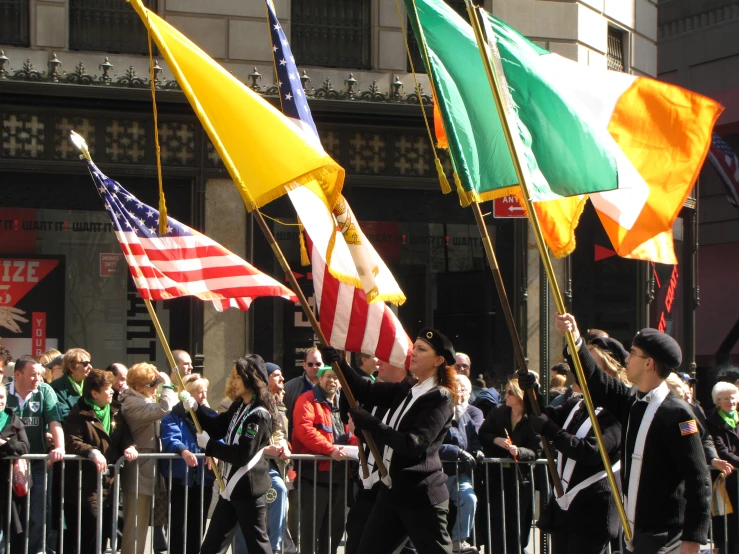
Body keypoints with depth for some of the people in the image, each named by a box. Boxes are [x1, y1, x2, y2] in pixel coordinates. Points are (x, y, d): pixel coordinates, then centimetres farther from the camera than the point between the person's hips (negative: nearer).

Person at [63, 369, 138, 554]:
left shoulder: (115, 411, 13)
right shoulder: (79, 415, -10)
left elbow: (125, 434, 13)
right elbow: (72, 443, -20)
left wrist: (129, 446, -10)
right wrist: (93, 452, -35)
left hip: (110, 482, 7)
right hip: (87, 485, -7)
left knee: (105, 532, 12)